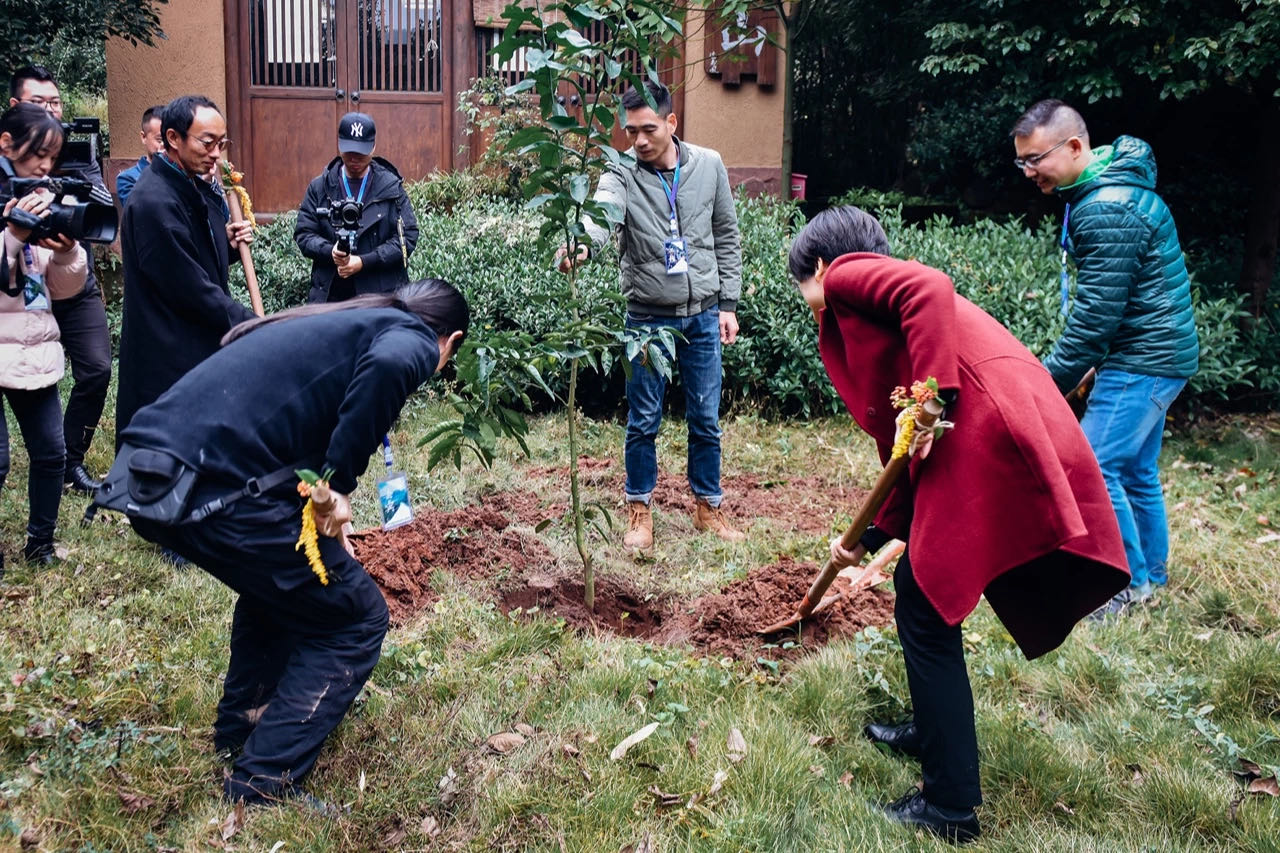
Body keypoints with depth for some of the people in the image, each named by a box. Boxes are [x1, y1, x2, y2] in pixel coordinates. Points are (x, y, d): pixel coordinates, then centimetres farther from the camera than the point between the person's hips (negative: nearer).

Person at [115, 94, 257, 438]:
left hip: (206, 350, 9)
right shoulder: (154, 202, -21)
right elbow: (190, 288, -22)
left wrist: (228, 243, -1)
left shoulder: (199, 188, 10)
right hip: (169, 365, -9)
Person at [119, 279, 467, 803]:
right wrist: (339, 482, -11)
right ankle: (262, 784, 11)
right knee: (356, 618, 10)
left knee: (279, 578, 33)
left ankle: (239, 729, 42)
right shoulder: (412, 339, 6)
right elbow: (388, 367, -21)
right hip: (216, 484, -9)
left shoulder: (337, 322, 30)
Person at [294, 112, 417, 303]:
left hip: (382, 294, -1)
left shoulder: (391, 187, 2)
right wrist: (330, 251, -15)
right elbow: (303, 233, 7)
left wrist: (364, 262, -13)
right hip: (331, 294, 2)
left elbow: (407, 237, -3)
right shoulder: (320, 187, 8)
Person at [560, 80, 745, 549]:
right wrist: (580, 245, -54)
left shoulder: (708, 166, 0)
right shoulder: (621, 175, -9)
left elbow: (727, 238, 7)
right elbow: (601, 215, -31)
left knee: (706, 419, 10)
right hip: (648, 317, -2)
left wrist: (728, 304, 4)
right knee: (643, 420, 6)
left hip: (703, 315, 2)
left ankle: (708, 507, 26)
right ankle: (639, 510, 23)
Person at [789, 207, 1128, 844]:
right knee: (919, 581, 23)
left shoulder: (847, 276, 6)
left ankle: (951, 806, 8)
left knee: (926, 611, 0)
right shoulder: (871, 321, 30)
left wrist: (934, 395, -21)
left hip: (988, 437, -9)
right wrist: (870, 539, 36)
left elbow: (929, 289, -17)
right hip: (1001, 438, 9)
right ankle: (936, 732, 40)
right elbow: (905, 452, 31)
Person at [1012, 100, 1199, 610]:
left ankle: (1128, 583, 7)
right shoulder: (1103, 187, 10)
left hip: (1144, 361, -10)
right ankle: (1151, 576, 31)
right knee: (1134, 469, 17)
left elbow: (1096, 314, -24)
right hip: (1152, 354, 10)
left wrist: (1050, 381, -16)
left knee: (1091, 468, -8)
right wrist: (1076, 364, 17)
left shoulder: (1109, 212, -24)